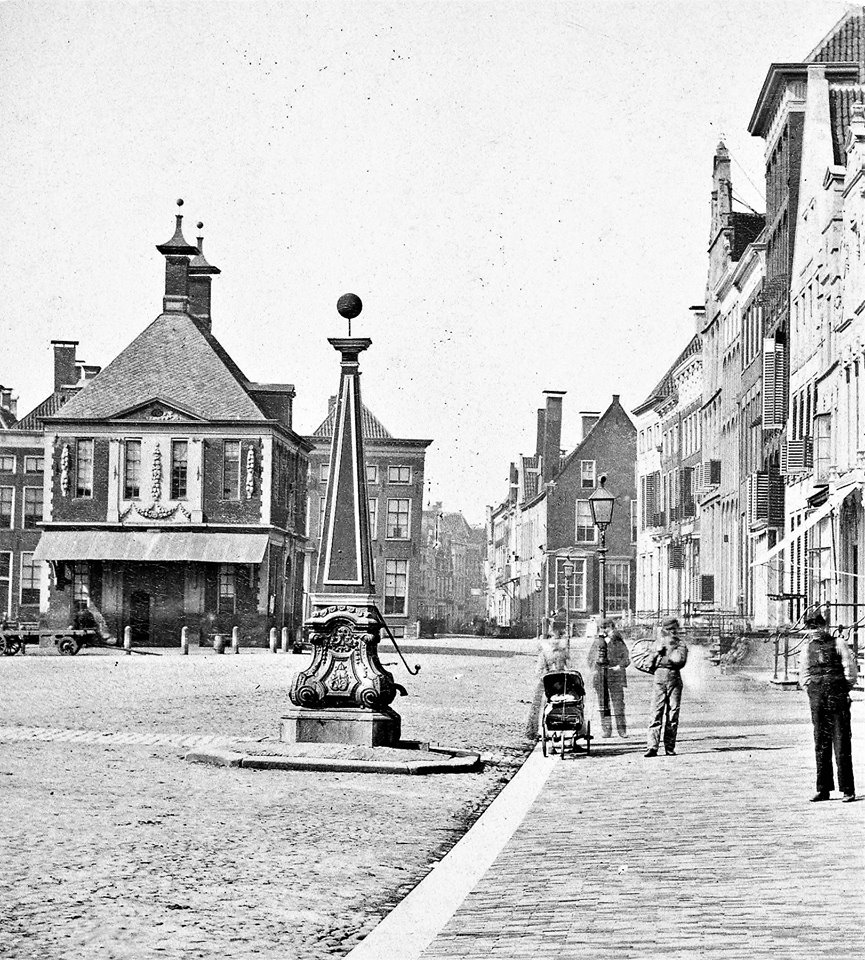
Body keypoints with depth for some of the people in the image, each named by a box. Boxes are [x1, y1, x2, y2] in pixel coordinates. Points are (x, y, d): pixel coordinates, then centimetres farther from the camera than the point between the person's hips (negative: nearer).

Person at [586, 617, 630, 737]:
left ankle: (622, 729, -1)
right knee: (603, 703, 3)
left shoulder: (619, 643, 4)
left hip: (615, 675, -3)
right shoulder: (598, 642, 10)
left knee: (618, 702, -5)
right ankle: (606, 729, 7)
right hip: (600, 675, 3)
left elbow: (626, 658, 5)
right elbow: (589, 657, 17)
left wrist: (620, 666, -11)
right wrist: (593, 669, 3)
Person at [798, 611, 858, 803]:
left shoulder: (838, 643, 3)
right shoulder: (807, 648, 14)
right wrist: (811, 692, 6)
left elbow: (850, 668, 1)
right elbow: (803, 676, 19)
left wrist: (844, 691, -1)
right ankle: (823, 789, 10)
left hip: (838, 696, -4)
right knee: (820, 745, 5)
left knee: (841, 743, -5)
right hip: (817, 700, 4)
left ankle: (848, 790, -3)